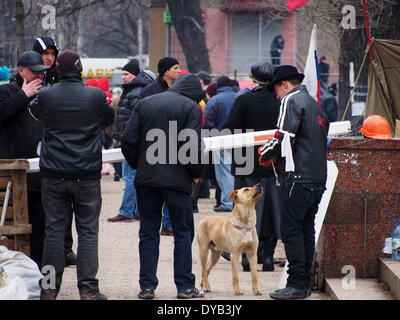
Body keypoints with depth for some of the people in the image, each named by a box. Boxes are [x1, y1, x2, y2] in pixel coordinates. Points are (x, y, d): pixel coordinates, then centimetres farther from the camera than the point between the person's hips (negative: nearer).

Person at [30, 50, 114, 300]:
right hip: (87, 175, -1)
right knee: (88, 231, 5)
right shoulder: (96, 96, -6)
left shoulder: (46, 96, -4)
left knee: (54, 230, 7)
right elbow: (109, 119, 13)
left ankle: (49, 289, 9)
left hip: (54, 175, 1)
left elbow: (36, 113, 18)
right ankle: (88, 289, 2)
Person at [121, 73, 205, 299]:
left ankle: (147, 286, 6)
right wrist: (196, 173, 2)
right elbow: (193, 147, -12)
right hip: (177, 179, -4)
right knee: (183, 232, 6)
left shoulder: (145, 104, 10)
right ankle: (185, 286, 5)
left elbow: (128, 140, 4)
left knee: (148, 233, 8)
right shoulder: (191, 107, -3)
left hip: (146, 179, 4)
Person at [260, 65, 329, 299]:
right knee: (306, 229, 12)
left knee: (291, 230, -7)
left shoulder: (291, 101, -6)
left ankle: (297, 284, -10)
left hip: (299, 178, -9)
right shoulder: (315, 105, 21)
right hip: (318, 179, 9)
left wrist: (267, 153, 3)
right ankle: (305, 284, 13)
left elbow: (284, 137, -16)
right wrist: (276, 154, 21)